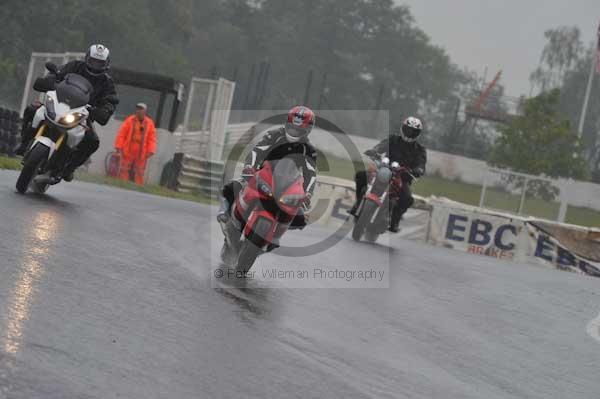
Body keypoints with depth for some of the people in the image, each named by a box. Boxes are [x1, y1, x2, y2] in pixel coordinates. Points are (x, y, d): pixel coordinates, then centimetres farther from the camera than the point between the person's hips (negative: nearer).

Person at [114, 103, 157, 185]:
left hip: (141, 155, 1)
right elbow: (121, 134, -1)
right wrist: (118, 147, -7)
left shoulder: (149, 123, 3)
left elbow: (152, 138, 4)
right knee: (124, 172, 2)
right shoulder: (130, 120, -1)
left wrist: (150, 151, -6)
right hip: (127, 153, -1)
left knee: (139, 174, 3)